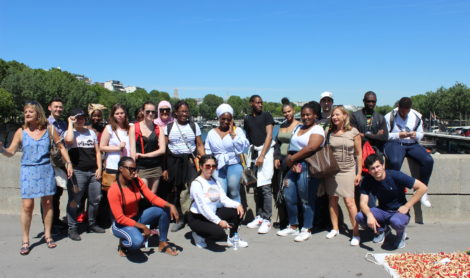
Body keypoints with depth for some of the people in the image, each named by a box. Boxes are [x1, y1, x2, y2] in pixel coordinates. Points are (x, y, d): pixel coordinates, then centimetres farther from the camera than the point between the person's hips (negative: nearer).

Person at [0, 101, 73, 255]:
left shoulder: (49, 129, 0)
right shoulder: (21, 132, 0)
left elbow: (61, 147, 8)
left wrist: (68, 163, 3)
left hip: (46, 170, 1)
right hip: (28, 171, -1)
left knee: (47, 203, 7)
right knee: (27, 205, -4)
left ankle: (48, 235, 22)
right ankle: (25, 241, 9)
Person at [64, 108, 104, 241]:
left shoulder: (91, 132, 17)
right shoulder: (70, 132, 3)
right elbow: (69, 140, -23)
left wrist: (99, 168, 4)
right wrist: (70, 124, -9)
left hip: (93, 172, 5)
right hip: (77, 172, -5)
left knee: (95, 199, 10)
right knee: (75, 201, -3)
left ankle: (92, 224, 25)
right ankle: (72, 228, 8)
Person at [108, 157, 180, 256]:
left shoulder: (137, 181, -6)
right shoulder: (113, 190, -23)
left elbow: (153, 198, -9)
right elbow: (119, 218, -22)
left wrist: (170, 206, -25)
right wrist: (142, 227, -22)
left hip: (137, 217, 6)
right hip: (122, 224, -6)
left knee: (164, 209, -13)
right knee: (137, 241, -36)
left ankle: (163, 243, 1)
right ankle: (122, 243, 2)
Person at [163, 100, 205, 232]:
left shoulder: (194, 126, 8)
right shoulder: (169, 127, 8)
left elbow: (200, 146, 7)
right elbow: (164, 148, 6)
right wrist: (165, 168, 2)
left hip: (190, 162, -1)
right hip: (174, 162, 1)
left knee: (189, 189, -14)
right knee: (175, 191, 4)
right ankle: (179, 218, 18)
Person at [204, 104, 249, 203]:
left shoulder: (237, 130, 4)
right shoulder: (211, 133, 11)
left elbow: (243, 149, -8)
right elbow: (207, 152, 16)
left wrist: (232, 133, -9)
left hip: (234, 165, -2)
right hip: (218, 167, 2)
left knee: (234, 193, -17)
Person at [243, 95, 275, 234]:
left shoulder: (266, 116, 3)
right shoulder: (247, 119, 15)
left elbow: (269, 136, -5)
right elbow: (247, 137, 15)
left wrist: (262, 155, -12)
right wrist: (250, 155, 4)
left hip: (265, 150, -4)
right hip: (253, 151, 4)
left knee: (265, 186, -10)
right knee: (256, 186, 5)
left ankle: (266, 220, -5)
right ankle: (259, 217, 14)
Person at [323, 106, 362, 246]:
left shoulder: (353, 132, -1)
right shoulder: (330, 133, 6)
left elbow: (359, 154, 2)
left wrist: (359, 173, -1)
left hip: (347, 171, -3)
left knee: (349, 201, -8)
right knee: (332, 200, 6)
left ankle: (356, 232, 0)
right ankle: (335, 228, 21)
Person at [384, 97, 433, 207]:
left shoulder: (416, 117, 12)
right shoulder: (390, 117, 1)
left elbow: (421, 134, 17)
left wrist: (416, 135, -7)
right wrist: (398, 135, -15)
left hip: (412, 144, 4)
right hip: (394, 143, -4)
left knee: (428, 160, -22)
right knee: (395, 162, -37)